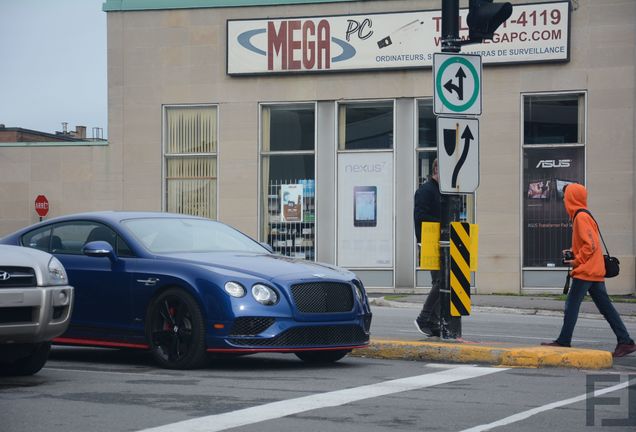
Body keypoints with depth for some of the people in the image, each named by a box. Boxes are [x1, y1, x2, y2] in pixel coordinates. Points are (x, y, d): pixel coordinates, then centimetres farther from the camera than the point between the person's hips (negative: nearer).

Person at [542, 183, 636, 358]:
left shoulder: (581, 217, -14)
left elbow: (590, 245, -19)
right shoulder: (584, 215, 17)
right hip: (596, 271, 9)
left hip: (585, 271, -9)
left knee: (571, 305, -2)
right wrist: (573, 252, 12)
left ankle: (563, 342, 2)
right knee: (606, 307, 6)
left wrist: (576, 261, -12)